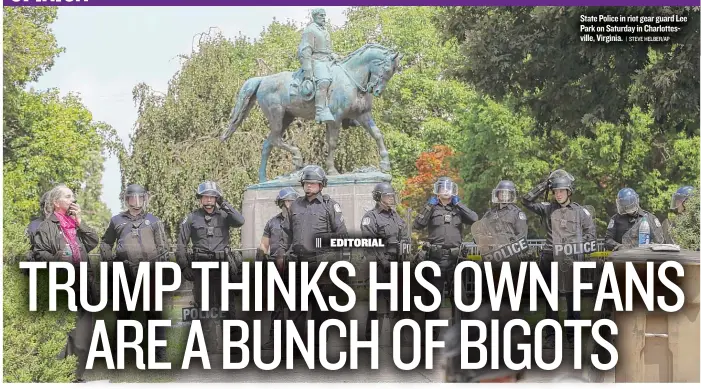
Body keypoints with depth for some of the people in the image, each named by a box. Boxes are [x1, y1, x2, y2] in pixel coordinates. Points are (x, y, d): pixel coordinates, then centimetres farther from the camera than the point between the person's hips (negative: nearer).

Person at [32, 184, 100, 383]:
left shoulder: (77, 223, 17)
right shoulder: (47, 226, -1)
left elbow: (94, 242, 6)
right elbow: (39, 254, -7)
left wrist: (80, 221, 1)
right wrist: (56, 258, -23)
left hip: (82, 285, 6)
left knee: (83, 333, 6)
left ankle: (77, 375, 15)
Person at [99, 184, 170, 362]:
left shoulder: (153, 220, 10)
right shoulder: (117, 220, 12)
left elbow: (163, 246, 9)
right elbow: (105, 242, 21)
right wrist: (108, 257, 6)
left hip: (149, 274, -1)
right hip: (124, 274, 1)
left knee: (153, 312, -1)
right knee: (122, 312, 10)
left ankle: (160, 351, 3)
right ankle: (118, 351, 20)